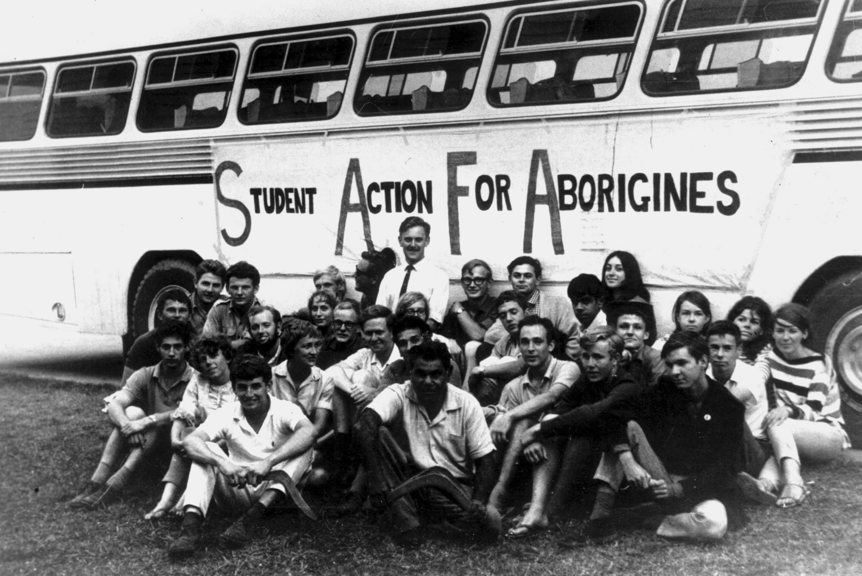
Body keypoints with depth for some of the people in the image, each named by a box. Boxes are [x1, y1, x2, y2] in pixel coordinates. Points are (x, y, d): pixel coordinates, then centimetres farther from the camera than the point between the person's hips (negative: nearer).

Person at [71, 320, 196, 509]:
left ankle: (116, 484, -41)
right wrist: (127, 425, -37)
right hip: (143, 443, 3)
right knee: (133, 412, -24)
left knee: (163, 421, -31)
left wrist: (146, 422, -40)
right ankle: (96, 483, -35)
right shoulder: (145, 376, -1)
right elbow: (114, 405, -14)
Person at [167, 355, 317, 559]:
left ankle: (250, 518, -37)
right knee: (206, 450, -18)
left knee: (304, 447, -25)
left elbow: (308, 432, -33)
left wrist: (269, 461, -45)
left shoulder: (285, 410, -11)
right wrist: (222, 462, -40)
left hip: (274, 491, -1)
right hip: (237, 490, 2)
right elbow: (189, 441, -21)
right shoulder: (226, 414, -5)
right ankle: (191, 525, -38)